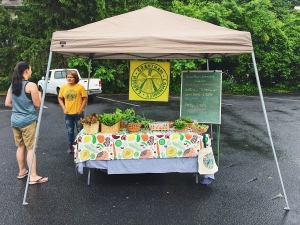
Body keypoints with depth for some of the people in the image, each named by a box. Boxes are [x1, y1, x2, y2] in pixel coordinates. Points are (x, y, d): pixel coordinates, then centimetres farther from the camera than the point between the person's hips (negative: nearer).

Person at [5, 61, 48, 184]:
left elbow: (7, 103, 8)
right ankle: (33, 176, 3)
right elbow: (37, 104, -12)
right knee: (31, 148, -1)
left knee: (20, 147, 18)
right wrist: (39, 94, 5)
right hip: (28, 121, -7)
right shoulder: (31, 85, -16)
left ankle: (22, 171, 30)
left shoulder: (12, 85, 6)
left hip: (15, 121, 7)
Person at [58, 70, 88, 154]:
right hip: (68, 113, 3)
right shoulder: (63, 87, 2)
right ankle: (70, 146, 27)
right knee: (70, 131, 14)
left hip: (78, 113, -3)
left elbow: (85, 98, -5)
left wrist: (81, 109, -10)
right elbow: (60, 98, 9)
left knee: (80, 130, 8)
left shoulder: (80, 87, -8)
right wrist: (64, 108, -2)